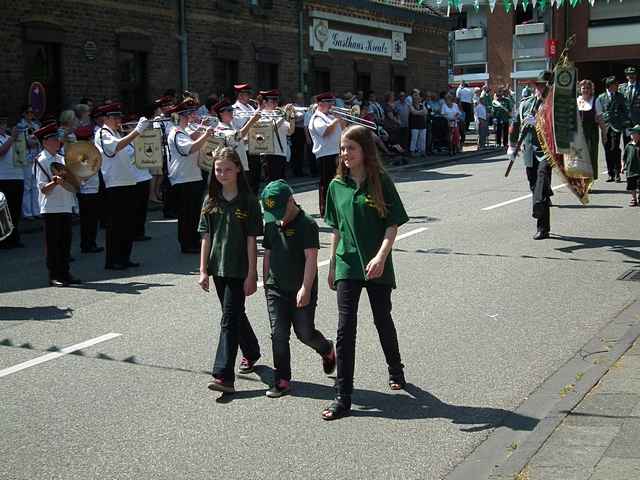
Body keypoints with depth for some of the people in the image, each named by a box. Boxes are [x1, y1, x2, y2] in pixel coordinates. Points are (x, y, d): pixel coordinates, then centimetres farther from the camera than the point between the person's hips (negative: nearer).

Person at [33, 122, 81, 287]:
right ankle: (54, 276, 4)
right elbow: (43, 189, -13)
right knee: (53, 243, -1)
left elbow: (74, 184, 21)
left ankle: (65, 273, 16)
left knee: (65, 241, 9)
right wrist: (54, 183, -29)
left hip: (66, 206, 6)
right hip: (51, 208, -6)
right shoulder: (41, 161, -5)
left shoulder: (61, 159, 14)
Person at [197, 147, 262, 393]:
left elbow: (251, 240, -8)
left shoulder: (248, 201, -8)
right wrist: (203, 270, 1)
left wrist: (251, 275, -10)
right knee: (235, 315, 19)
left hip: (239, 270, -5)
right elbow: (206, 237, 6)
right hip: (218, 268, 5)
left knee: (229, 319, -11)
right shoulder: (211, 201, 5)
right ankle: (251, 352, 42)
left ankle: (223, 376, -13)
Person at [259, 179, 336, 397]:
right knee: (278, 335, 1)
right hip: (276, 289, 5)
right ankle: (282, 381, 8)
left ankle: (327, 350, 37)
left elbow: (311, 258, -18)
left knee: (305, 333, 4)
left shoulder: (306, 224, -13)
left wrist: (305, 288, -24)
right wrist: (266, 283, 16)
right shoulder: (271, 224, 7)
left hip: (301, 290, -5)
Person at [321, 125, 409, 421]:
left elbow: (393, 224, -9)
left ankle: (396, 370, 43)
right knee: (345, 327, -5)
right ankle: (343, 397, -2)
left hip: (377, 266, -2)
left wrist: (381, 257, -22)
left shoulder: (381, 182, -6)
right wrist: (332, 265, 14)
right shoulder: (337, 186, 4)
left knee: (383, 320, 15)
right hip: (347, 265, 2)